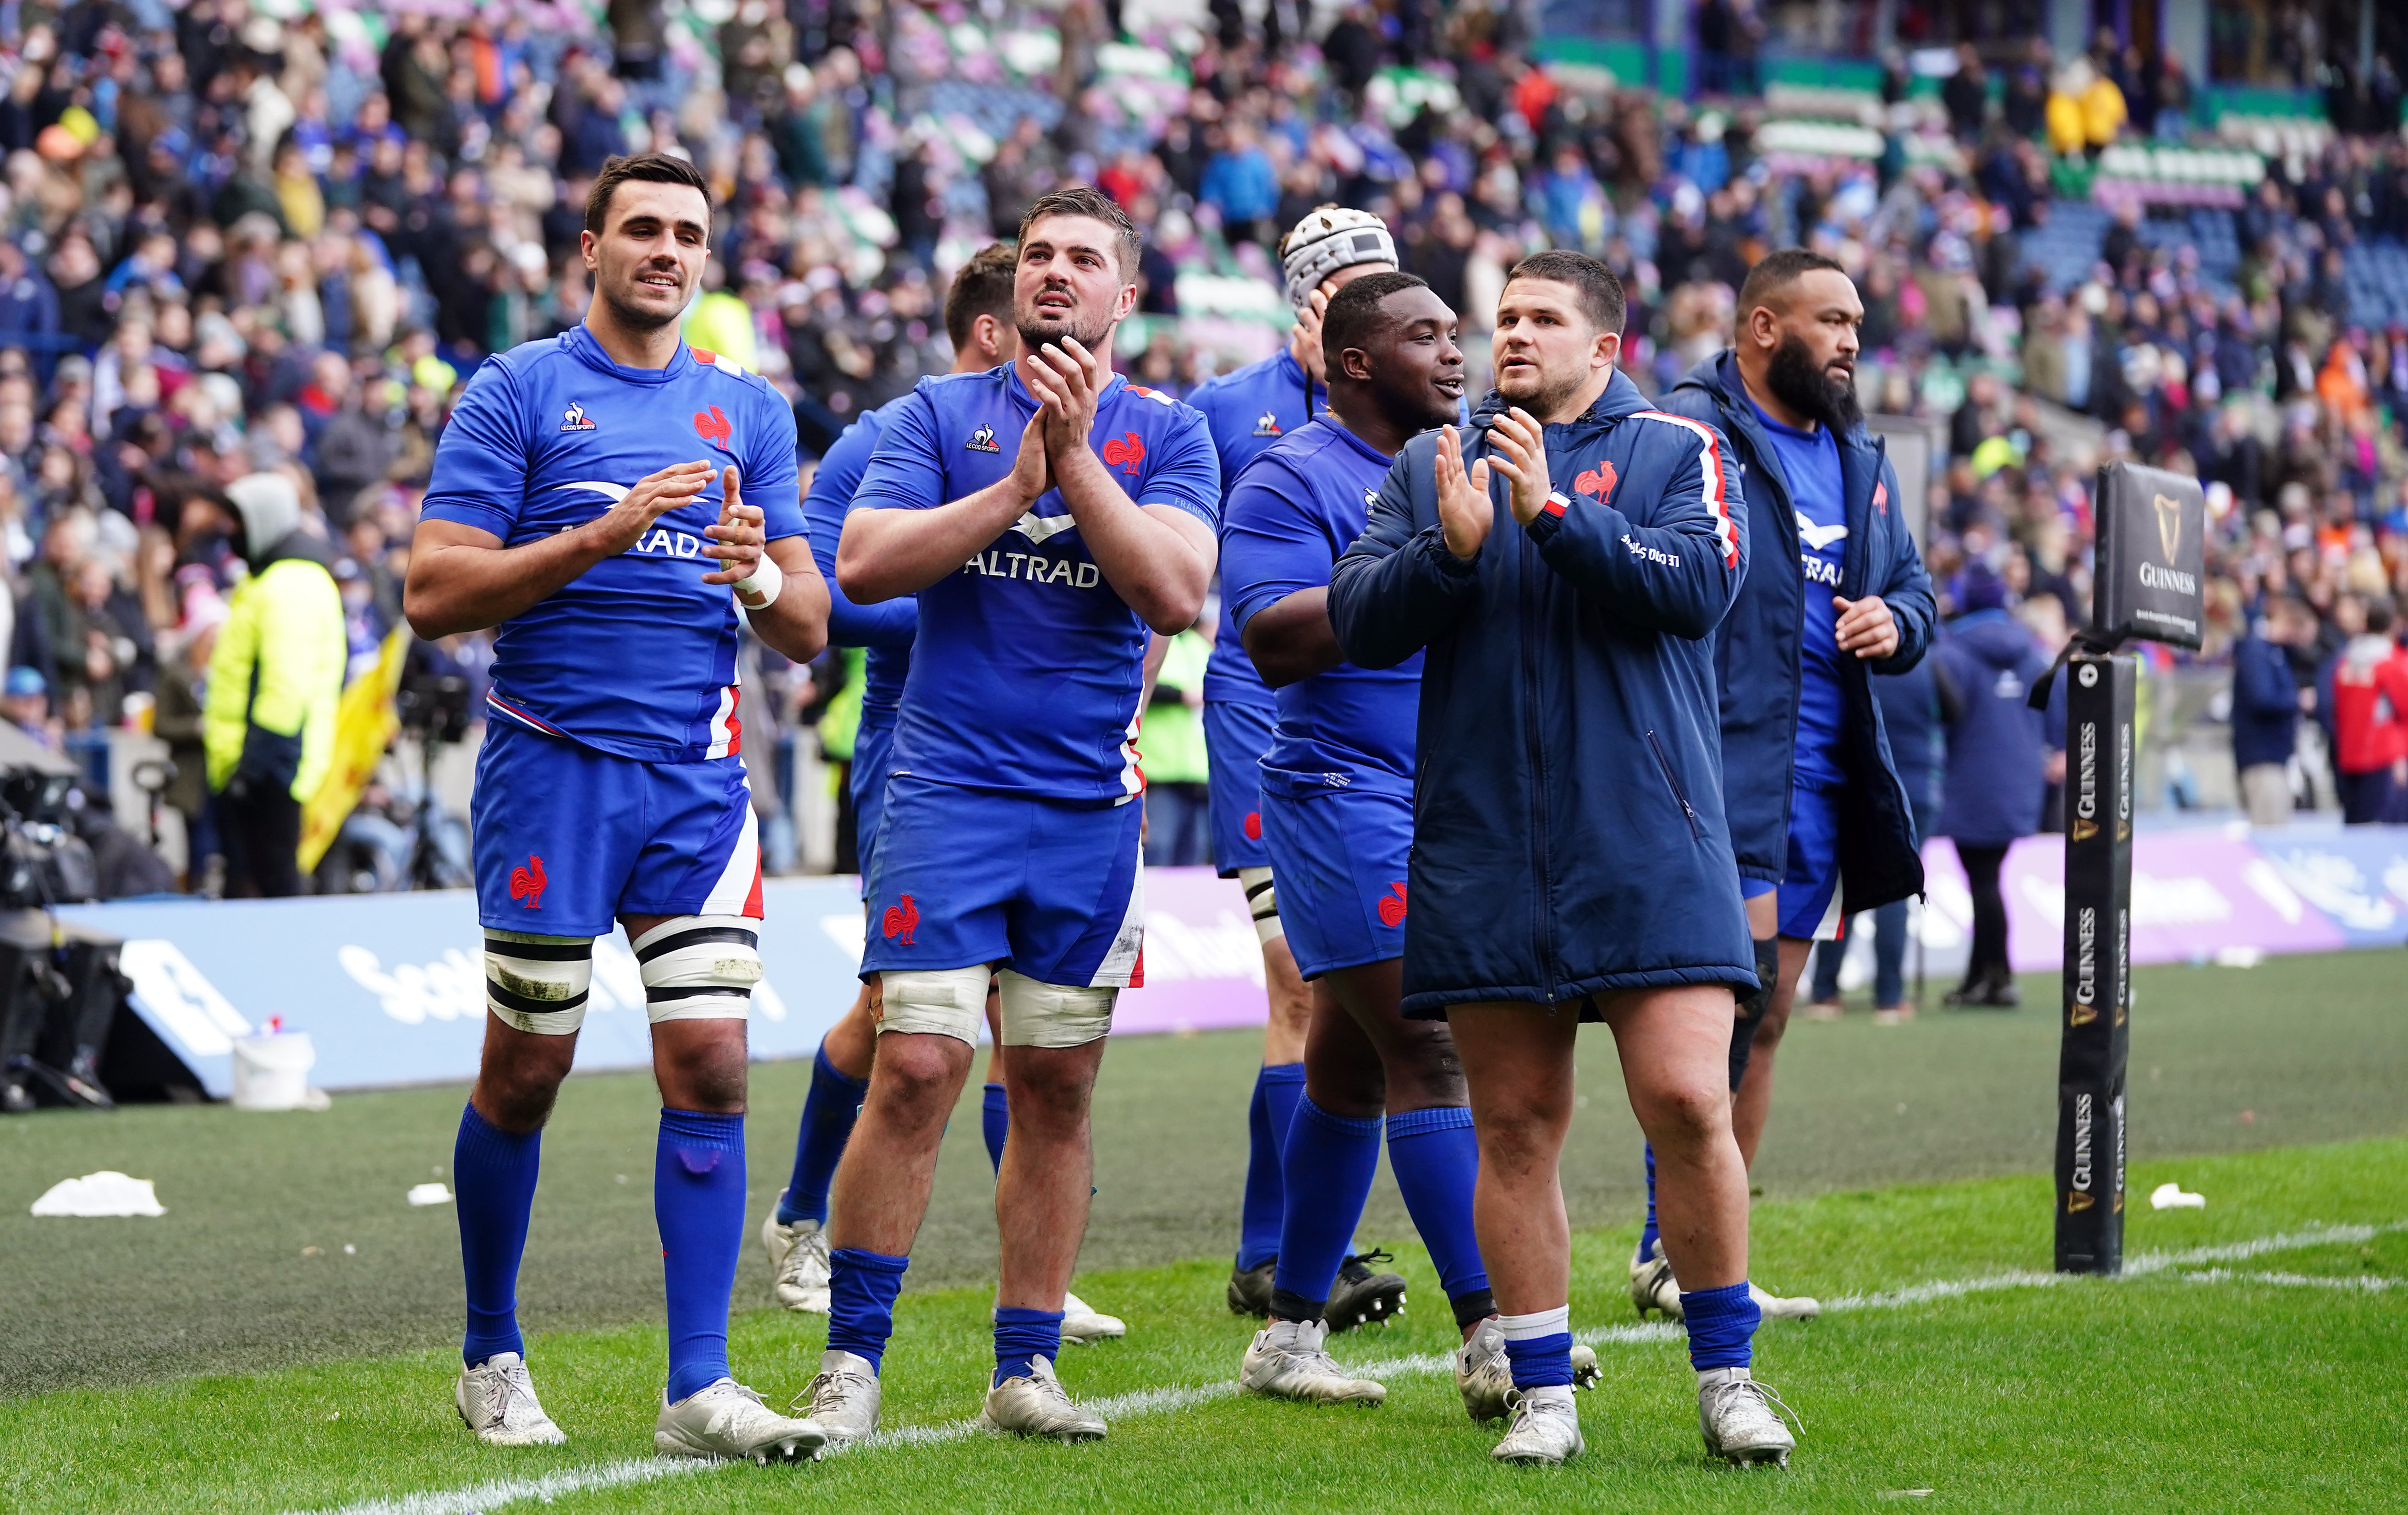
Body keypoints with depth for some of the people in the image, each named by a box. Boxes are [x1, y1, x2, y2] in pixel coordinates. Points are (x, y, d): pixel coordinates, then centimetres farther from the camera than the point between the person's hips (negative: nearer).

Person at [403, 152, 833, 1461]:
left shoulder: (749, 410, 13)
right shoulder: (516, 393, 1)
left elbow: (808, 631, 11)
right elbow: (433, 593, -7)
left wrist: (759, 575, -12)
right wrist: (600, 536, -17)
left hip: (699, 776, 3)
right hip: (552, 766, -3)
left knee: (710, 1065, -6)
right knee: (524, 1072, 4)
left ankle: (698, 1389, -4)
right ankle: (491, 1361, 22)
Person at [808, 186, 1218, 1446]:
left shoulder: (1167, 434, 6)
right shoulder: (943, 413, 5)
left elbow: (1177, 595, -9)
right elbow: (863, 565, -7)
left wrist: (1076, 458, -15)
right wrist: (1017, 484, -13)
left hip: (1091, 806, 2)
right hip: (949, 788, -2)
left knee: (1056, 1089, 7)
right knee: (916, 1068, -11)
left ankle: (1026, 1364, 16)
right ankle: (851, 1357, -3)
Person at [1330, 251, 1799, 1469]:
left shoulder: (1676, 450, 6)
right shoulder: (1431, 466, 14)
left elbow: (1698, 585, -11)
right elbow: (1357, 624, 4)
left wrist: (1558, 512, -19)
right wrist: (1448, 548, -14)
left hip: (1646, 846, -3)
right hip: (1481, 852, 3)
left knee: (1687, 1102, -10)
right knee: (1514, 1126, 4)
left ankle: (1727, 1376, 5)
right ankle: (1542, 1395, 12)